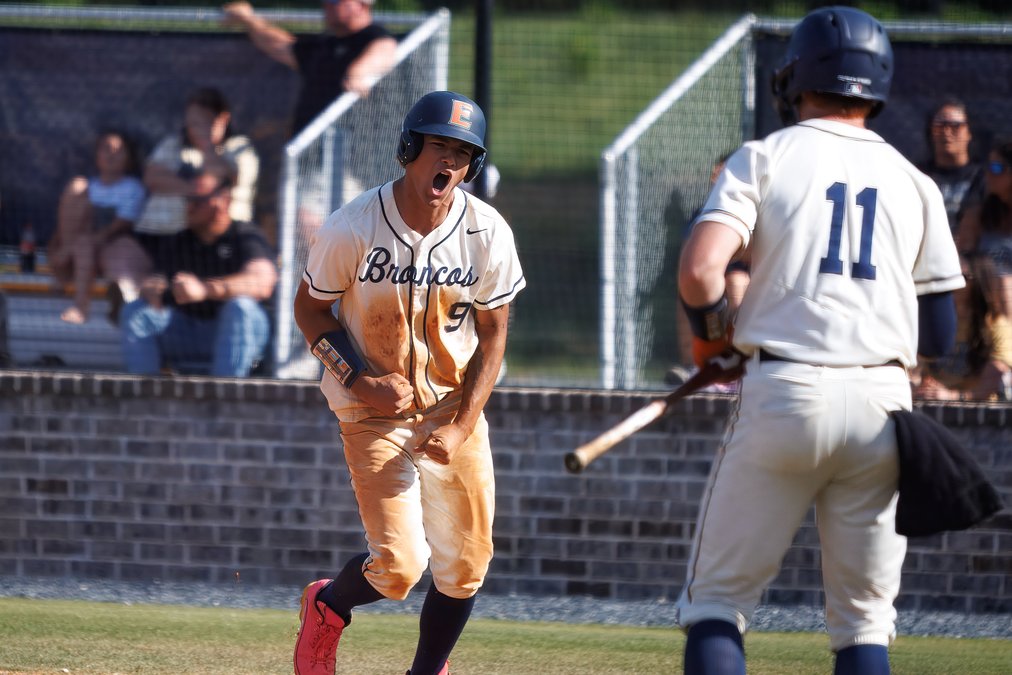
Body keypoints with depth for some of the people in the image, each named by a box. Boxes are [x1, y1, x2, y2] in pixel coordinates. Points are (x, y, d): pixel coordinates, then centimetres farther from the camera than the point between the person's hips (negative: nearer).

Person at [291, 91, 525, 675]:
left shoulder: (488, 233, -9)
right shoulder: (353, 228, -17)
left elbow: (493, 333, 0)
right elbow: (310, 307, -2)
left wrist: (461, 428, -9)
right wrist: (360, 380, -16)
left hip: (455, 404, 3)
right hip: (374, 409, -3)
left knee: (466, 567, 1)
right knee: (399, 567, -13)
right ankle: (328, 606, 21)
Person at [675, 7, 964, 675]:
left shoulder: (765, 157, 3)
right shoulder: (913, 181, 12)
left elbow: (699, 270, -11)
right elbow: (940, 333, 12)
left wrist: (716, 339, 8)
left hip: (785, 395, -3)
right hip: (882, 404, 3)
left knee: (717, 597, 4)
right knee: (865, 619, 10)